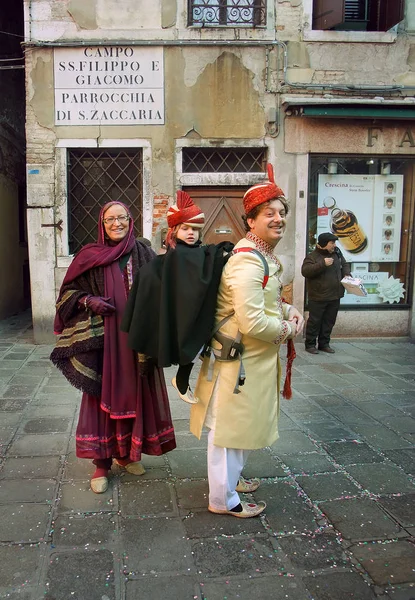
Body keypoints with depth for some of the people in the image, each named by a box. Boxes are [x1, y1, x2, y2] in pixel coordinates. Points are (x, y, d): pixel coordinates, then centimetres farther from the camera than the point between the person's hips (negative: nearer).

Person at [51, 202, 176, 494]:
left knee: (135, 394, 9)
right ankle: (102, 462, 16)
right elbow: (69, 291, 8)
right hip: (102, 338, -1)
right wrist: (88, 301, -12)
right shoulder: (89, 257, 1)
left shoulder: (144, 254, 3)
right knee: (103, 396, 3)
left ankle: (127, 453, 28)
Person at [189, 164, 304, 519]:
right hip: (237, 358, -11)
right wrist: (288, 329, -15)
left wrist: (289, 310, 2)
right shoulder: (248, 263, -26)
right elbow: (252, 322, -31)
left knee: (245, 422, 25)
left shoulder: (266, 256, 8)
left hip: (255, 357, 11)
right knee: (229, 424, 5)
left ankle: (231, 476, 46)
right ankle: (223, 499, 22)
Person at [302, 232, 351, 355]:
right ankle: (310, 344, 12)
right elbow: (305, 271, -23)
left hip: (335, 296, 6)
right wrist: (322, 264, -27)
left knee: (329, 321, 12)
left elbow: (345, 265, 24)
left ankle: (324, 344, 23)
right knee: (314, 321, 2)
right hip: (318, 297, -6)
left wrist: (346, 274, 3)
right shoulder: (312, 256, -10)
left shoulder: (337, 253, 9)